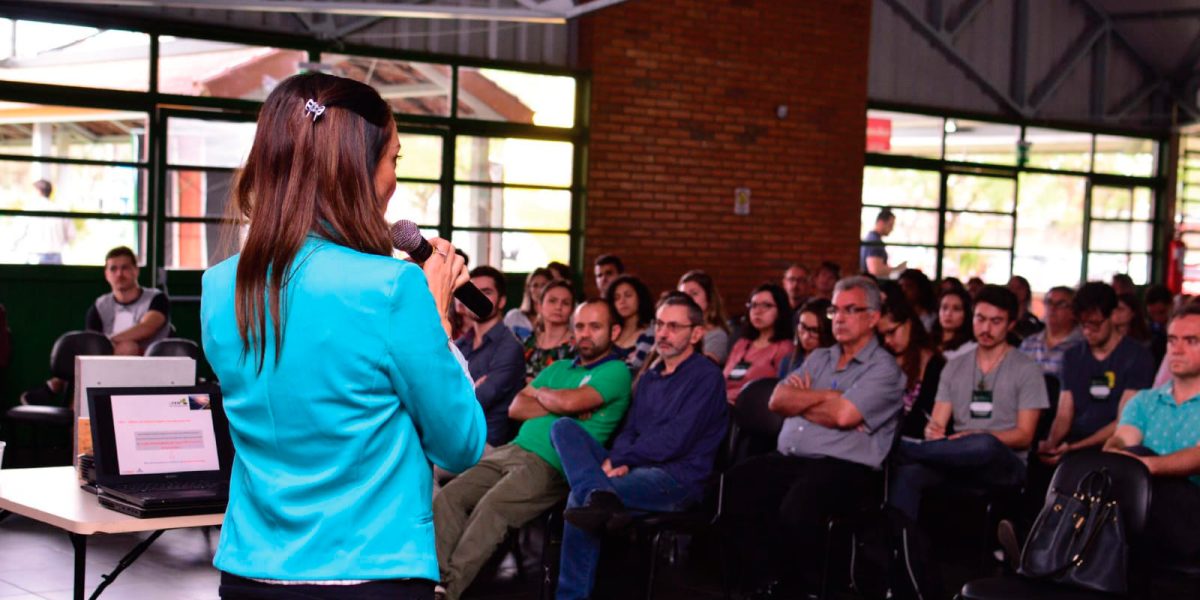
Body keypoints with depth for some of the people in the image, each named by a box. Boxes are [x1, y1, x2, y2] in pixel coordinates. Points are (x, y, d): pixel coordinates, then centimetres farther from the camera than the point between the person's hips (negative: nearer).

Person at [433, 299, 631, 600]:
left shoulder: (616, 372, 0)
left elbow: (570, 401, -16)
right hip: (513, 450, 8)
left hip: (551, 465, -7)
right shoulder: (558, 368, 23)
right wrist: (561, 409, -4)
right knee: (447, 498, -12)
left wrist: (542, 393, 5)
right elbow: (516, 408, 12)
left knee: (491, 507, -30)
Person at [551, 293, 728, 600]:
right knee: (564, 426, -16)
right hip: (635, 468, 8)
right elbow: (629, 431, 17)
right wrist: (617, 461, -7)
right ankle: (600, 497, -41)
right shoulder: (649, 377, 21)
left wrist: (619, 459, -8)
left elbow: (673, 443, -14)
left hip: (677, 479, -8)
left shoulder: (706, 376, -4)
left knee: (579, 497, -31)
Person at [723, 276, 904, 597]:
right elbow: (777, 400, 9)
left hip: (843, 466, -6)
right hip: (788, 459, 7)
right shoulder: (819, 358, 22)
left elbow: (843, 415, -15)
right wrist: (825, 396, -3)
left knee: (795, 509, -36)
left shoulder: (884, 368, 0)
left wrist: (802, 400, 3)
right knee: (731, 487, -20)